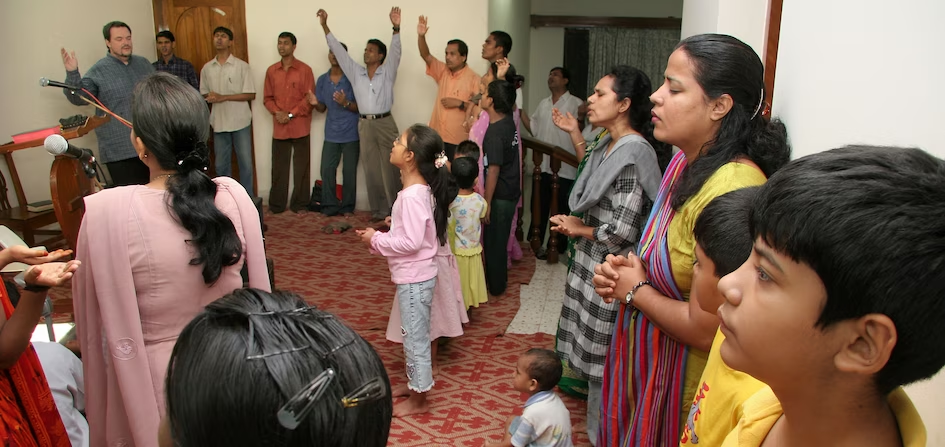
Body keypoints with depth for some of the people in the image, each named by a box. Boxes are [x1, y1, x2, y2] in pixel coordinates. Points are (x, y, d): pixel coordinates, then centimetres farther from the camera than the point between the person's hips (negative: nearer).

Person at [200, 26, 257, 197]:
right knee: (221, 165, 9)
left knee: (245, 162, 1)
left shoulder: (242, 66, -5)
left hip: (240, 121, -3)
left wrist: (223, 97, -15)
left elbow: (251, 95, -8)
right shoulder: (207, 68, 7)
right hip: (219, 122, 3)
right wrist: (210, 98, -11)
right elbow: (204, 94, 14)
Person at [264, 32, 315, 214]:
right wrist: (277, 112, -7)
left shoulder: (304, 70, -2)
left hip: (300, 126, -3)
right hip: (279, 127, 3)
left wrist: (291, 114, -12)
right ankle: (276, 204, 16)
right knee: (278, 167, 7)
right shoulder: (271, 71, 10)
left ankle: (299, 204, 13)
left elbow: (309, 98, -5)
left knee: (301, 167, 3)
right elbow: (267, 98, 12)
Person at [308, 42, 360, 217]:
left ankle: (348, 207, 13)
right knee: (327, 169, 0)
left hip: (351, 133, -3)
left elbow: (360, 107, -7)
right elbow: (322, 109, 12)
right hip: (331, 133, 4)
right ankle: (330, 206, 11)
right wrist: (315, 103, -10)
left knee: (349, 171, 2)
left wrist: (346, 103, -26)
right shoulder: (322, 80, 6)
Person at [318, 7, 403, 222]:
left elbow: (395, 52, -13)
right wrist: (325, 26, 5)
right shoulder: (356, 72, 12)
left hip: (385, 123, -4)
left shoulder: (387, 72, 2)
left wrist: (396, 28, -29)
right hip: (365, 125, 4)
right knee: (372, 169, 6)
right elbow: (339, 51, 11)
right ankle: (379, 210, 14)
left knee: (390, 167, -2)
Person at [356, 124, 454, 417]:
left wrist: (376, 240, -17)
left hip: (414, 279, -10)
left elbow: (411, 242, -27)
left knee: (415, 337, 4)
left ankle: (418, 400, 19)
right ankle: (416, 385, 36)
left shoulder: (412, 195, -25)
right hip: (415, 275, 10)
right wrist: (392, 226, 3)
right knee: (415, 335, 21)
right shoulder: (421, 189, 5)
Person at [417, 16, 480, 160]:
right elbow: (426, 55, -1)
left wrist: (459, 103, -18)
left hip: (458, 139, -5)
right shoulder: (443, 71, 9)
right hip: (437, 135, 5)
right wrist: (421, 36, -17)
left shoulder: (474, 78, -8)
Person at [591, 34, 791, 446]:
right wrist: (626, 271, -2)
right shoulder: (686, 161, 0)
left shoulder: (731, 191, -30)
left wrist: (635, 289, -12)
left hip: (681, 378, -8)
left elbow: (706, 330, -28)